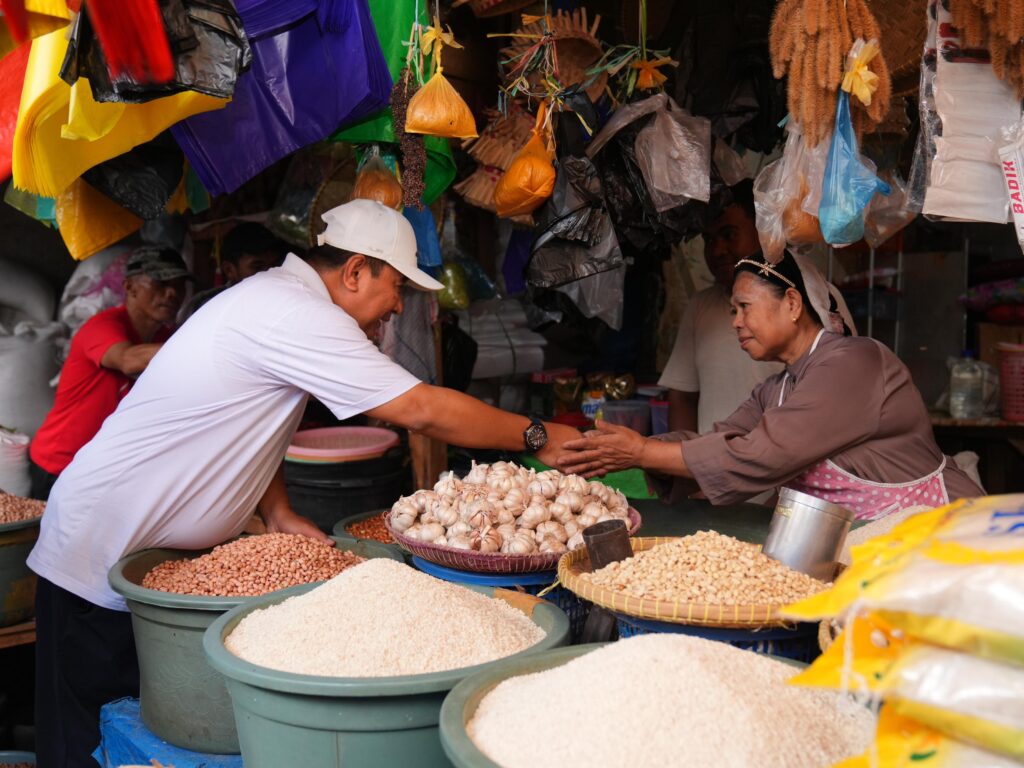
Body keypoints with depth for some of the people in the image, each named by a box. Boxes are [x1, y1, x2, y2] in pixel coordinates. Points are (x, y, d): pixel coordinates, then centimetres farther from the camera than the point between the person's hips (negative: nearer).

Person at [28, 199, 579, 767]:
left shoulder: (273, 297, 9)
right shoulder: (296, 315, -23)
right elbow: (425, 411, -24)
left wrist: (278, 514, 1)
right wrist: (538, 437, -12)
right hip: (103, 556, -10)